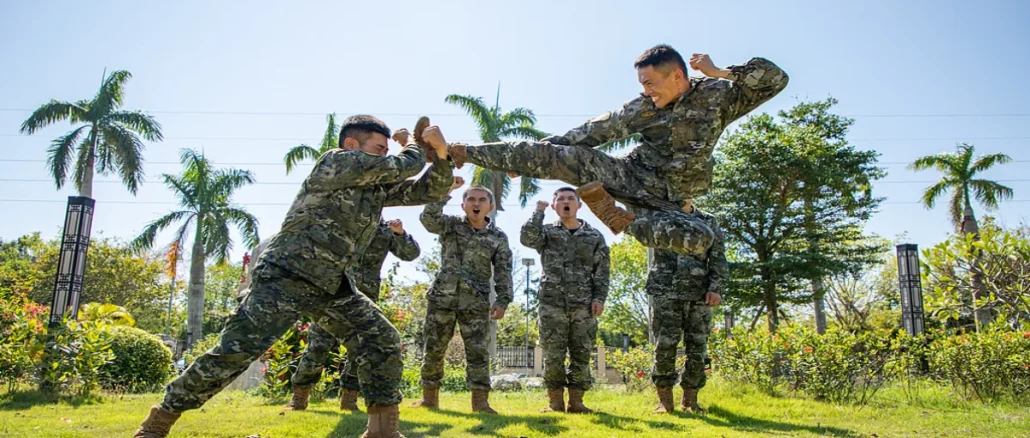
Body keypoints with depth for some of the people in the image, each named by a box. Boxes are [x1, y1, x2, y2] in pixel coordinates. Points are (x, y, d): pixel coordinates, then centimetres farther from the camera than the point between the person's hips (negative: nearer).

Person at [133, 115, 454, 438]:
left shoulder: (380, 186, 13)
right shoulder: (335, 162, -8)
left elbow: (430, 190, 11)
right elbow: (401, 168, -13)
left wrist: (441, 154, -6)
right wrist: (417, 148, 8)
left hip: (330, 285, 8)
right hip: (285, 276, -8)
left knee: (384, 339, -2)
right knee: (236, 350, -12)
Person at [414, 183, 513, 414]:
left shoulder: (498, 237, 7)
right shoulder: (451, 225, 7)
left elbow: (503, 271, 5)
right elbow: (428, 217, -12)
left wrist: (503, 300, -5)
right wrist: (446, 192, -17)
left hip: (476, 302, 0)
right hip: (442, 298, 1)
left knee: (477, 352, -3)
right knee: (433, 349, 5)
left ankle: (480, 400, 4)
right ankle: (429, 398, 17)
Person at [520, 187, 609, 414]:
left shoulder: (594, 236, 12)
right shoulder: (547, 232, 10)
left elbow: (602, 271, 8)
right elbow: (527, 238, -12)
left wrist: (599, 298, -3)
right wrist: (539, 211, -4)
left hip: (584, 305, 1)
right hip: (552, 304, -1)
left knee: (581, 355, 3)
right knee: (553, 356, 1)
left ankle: (576, 401, 12)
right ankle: (555, 401, 10)